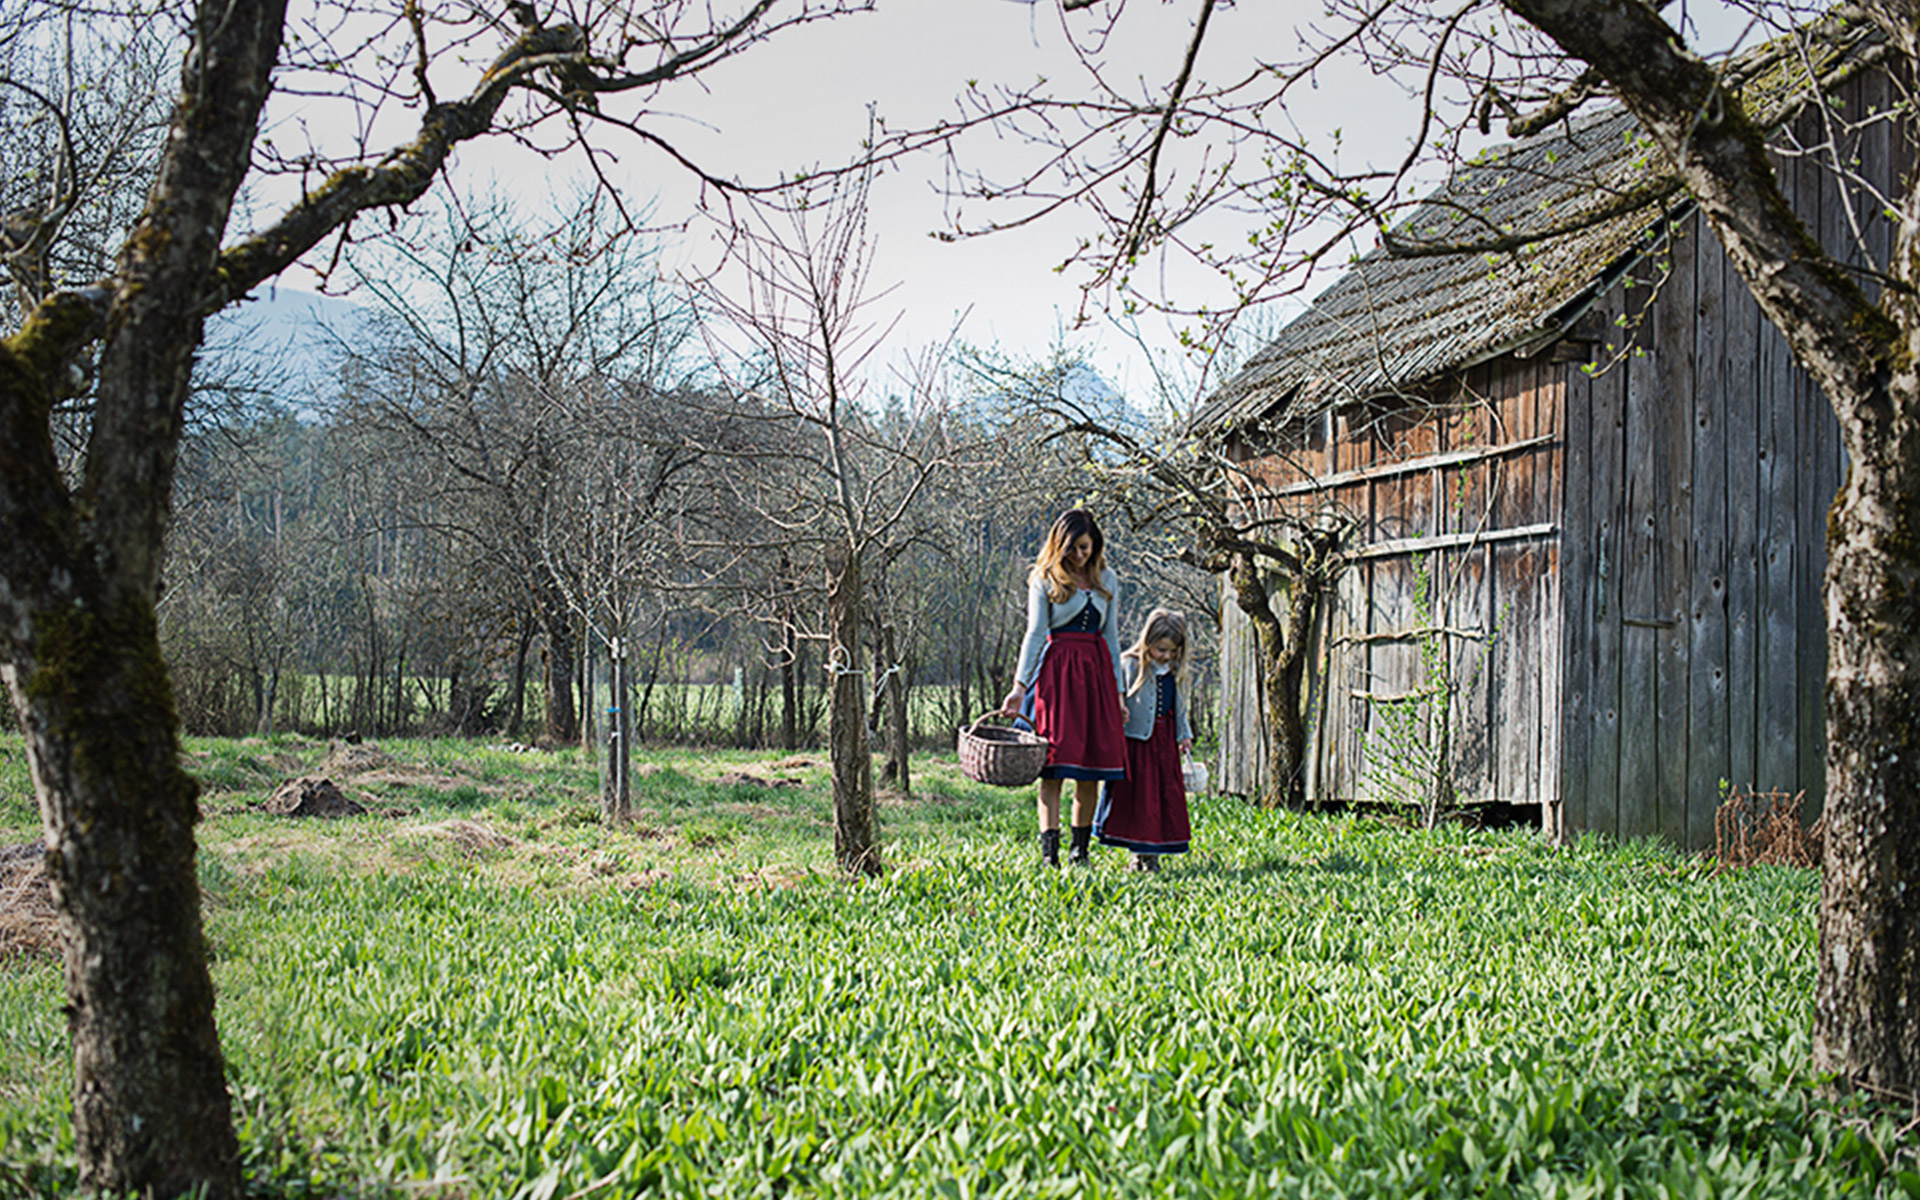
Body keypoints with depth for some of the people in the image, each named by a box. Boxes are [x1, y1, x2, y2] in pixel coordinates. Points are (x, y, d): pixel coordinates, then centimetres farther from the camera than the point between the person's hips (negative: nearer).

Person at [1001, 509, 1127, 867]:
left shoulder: (1106, 580, 13)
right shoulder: (1045, 580, 3)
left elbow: (1111, 636, 16)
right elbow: (1035, 633, -1)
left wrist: (1118, 690, 13)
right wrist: (1020, 685, -9)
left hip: (1097, 670, 4)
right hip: (1056, 670, -4)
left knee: (1093, 761, 1)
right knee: (1053, 761, -10)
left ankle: (1080, 847, 8)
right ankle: (1049, 849, -12)